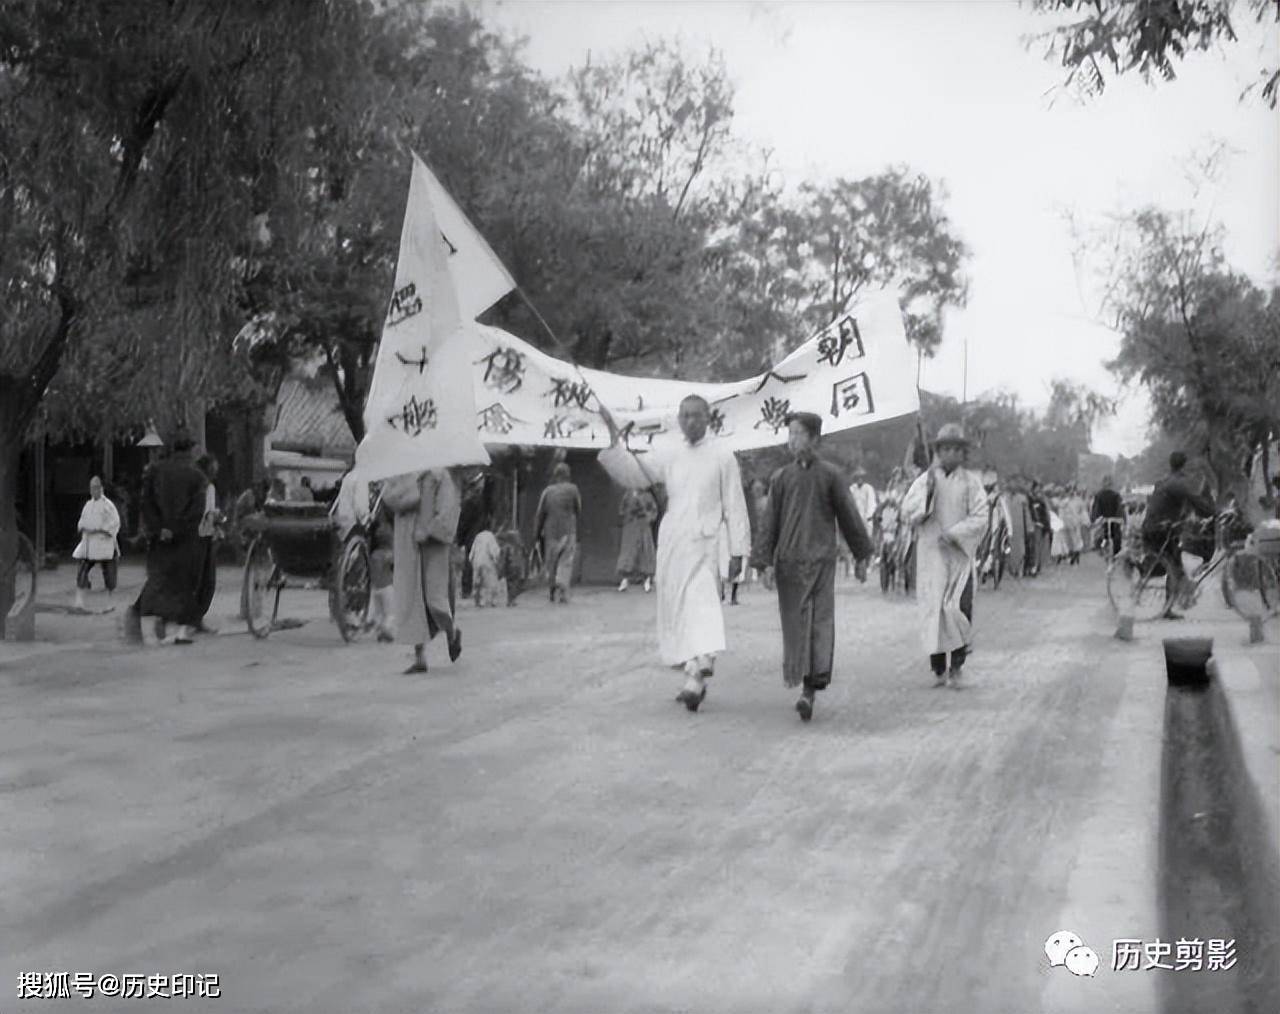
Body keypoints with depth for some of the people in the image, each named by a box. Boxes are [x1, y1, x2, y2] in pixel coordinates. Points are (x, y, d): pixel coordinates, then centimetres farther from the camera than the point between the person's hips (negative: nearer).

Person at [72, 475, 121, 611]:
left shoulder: (107, 505, -4)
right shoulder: (88, 505, 13)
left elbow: (115, 523, -11)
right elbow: (81, 522, 22)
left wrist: (97, 530, -18)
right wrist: (83, 528, -2)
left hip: (104, 544, -5)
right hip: (88, 544, 5)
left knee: (108, 574, 1)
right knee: (82, 572, -6)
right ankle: (79, 602, -8)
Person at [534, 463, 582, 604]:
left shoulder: (547, 491, 1)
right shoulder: (572, 489, -3)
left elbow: (540, 514, 0)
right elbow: (578, 511, 3)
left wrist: (536, 534, 5)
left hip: (550, 532, 2)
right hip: (568, 532, -2)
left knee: (551, 564, 13)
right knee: (566, 563, -2)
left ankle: (553, 592, 18)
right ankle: (562, 593, -14)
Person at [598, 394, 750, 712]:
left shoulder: (723, 457, 2)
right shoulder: (669, 457, 12)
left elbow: (735, 506, 2)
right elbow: (631, 475, 7)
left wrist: (737, 551, -2)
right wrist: (615, 443, -7)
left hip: (702, 545, -5)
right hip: (670, 543, 5)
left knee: (702, 607, -19)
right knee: (676, 613, 7)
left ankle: (696, 678, -28)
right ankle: (696, 677, 18)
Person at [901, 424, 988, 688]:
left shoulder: (971, 482, 6)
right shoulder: (924, 480, 8)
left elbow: (979, 518, -1)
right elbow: (908, 514, -2)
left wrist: (954, 533, -14)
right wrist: (928, 489, -12)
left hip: (960, 554, -1)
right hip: (930, 555, 1)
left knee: (958, 608, -11)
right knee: (933, 609, -1)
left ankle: (956, 668, 3)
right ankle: (938, 670, 8)